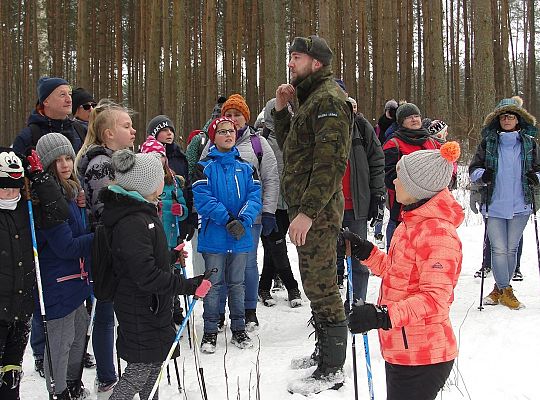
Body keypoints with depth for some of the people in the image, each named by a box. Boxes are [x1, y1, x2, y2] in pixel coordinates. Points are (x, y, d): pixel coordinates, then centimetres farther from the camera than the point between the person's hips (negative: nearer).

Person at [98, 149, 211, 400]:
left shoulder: (141, 212, 8)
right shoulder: (132, 223, -26)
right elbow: (146, 275, -31)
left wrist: (172, 256, 31)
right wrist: (190, 286, -27)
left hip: (151, 304, 10)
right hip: (140, 309, -10)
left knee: (154, 360, 21)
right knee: (141, 366, 0)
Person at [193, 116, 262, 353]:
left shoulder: (245, 167, 8)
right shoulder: (204, 167, -2)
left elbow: (255, 196, 0)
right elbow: (202, 199, -12)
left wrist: (244, 219, -18)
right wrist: (227, 220, -20)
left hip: (241, 237, 3)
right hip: (214, 236, -3)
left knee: (237, 284, 13)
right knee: (213, 284, 4)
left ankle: (239, 329, 22)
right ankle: (210, 332, 13)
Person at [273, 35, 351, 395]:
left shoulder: (328, 98, -14)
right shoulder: (311, 98, 20)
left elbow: (330, 162, -23)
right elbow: (290, 145, 27)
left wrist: (307, 211, -26)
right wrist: (281, 109, 12)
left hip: (318, 210, -11)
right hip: (307, 207, 11)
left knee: (321, 285, -7)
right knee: (317, 283, 18)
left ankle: (332, 370, 1)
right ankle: (324, 351, 31)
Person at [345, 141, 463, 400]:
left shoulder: (438, 233, -20)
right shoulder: (411, 223, 12)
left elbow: (434, 298, -26)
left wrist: (383, 315, -35)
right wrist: (364, 252, 13)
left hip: (423, 358, -10)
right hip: (400, 350, 10)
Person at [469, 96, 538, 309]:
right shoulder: (488, 142, 3)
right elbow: (473, 168, 5)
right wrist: (483, 174, -16)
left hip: (520, 206, 2)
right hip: (494, 205, -2)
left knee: (511, 249, 9)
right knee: (499, 250, -4)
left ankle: (500, 288, 24)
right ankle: (505, 291, 8)